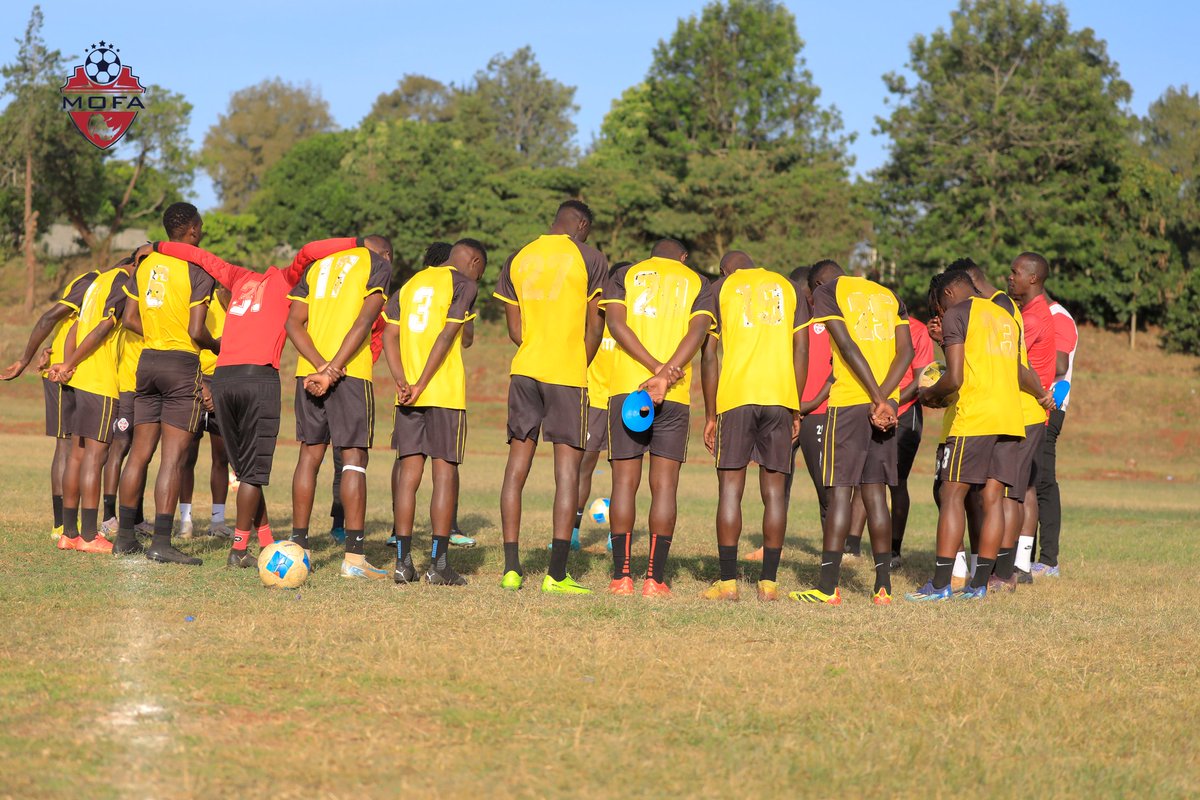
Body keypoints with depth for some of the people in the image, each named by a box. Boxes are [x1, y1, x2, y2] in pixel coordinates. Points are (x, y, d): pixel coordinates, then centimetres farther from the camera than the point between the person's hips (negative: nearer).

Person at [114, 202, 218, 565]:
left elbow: (129, 320, 9)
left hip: (148, 359, 7)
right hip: (183, 363, -6)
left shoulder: (145, 265, 9)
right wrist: (218, 346, 5)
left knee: (140, 451, 12)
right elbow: (197, 331, -14)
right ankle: (161, 542, -9)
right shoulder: (198, 270, -11)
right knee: (173, 456, -6)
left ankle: (125, 536, 15)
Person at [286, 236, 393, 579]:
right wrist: (332, 369, -14)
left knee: (310, 454, 11)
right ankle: (354, 557, -7)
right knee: (354, 457, -3)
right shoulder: (379, 265, 6)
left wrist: (321, 366, -5)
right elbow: (364, 320, -10)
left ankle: (297, 548, 14)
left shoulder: (318, 266, 22)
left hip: (308, 370, 5)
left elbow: (293, 322, 8)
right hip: (351, 371, -5)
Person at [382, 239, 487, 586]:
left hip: (408, 393, 5)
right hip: (446, 391, -5)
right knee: (445, 470, -2)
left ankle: (403, 561, 3)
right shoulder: (463, 284, -1)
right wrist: (422, 385, -12)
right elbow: (448, 336, -11)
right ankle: (439, 563, -5)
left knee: (408, 471, 6)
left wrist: (401, 381, -2)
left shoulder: (410, 283, 18)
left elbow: (390, 333, 8)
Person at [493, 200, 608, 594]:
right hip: (568, 373, -4)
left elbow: (515, 330, 11)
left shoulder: (517, 260, 12)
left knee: (516, 468, 8)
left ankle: (511, 568, 6)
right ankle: (556, 574, -7)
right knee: (567, 470, -2)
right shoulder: (590, 259, -2)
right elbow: (594, 327, -2)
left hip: (524, 370, 4)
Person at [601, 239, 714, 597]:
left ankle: (622, 576, -1)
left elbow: (615, 322, -3)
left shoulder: (626, 274, 14)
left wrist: (655, 367, -10)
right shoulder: (698, 283, 14)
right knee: (664, 486, 2)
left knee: (625, 482, 3)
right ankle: (655, 579, -3)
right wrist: (665, 375, -14)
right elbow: (698, 330, -4)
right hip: (674, 396, 0)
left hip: (625, 388, 0)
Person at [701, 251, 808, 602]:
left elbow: (709, 356, 4)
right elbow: (801, 352, 11)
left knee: (730, 488, 1)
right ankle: (769, 581, 3)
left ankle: (728, 580, -3)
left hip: (734, 396, -2)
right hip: (780, 396, 2)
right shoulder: (788, 287, 19)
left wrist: (710, 416, 7)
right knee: (774, 491, 5)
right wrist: (796, 411, 14)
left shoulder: (721, 287, 11)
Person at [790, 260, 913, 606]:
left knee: (840, 489, -4)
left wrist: (878, 400, -13)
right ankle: (883, 586, 7)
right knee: (875, 490, 9)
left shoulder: (826, 292, 3)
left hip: (848, 400, -5)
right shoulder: (889, 296, 20)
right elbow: (906, 352, 5)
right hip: (886, 402, 5)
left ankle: (828, 586, -7)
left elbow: (847, 346, -10)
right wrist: (883, 399, -5)